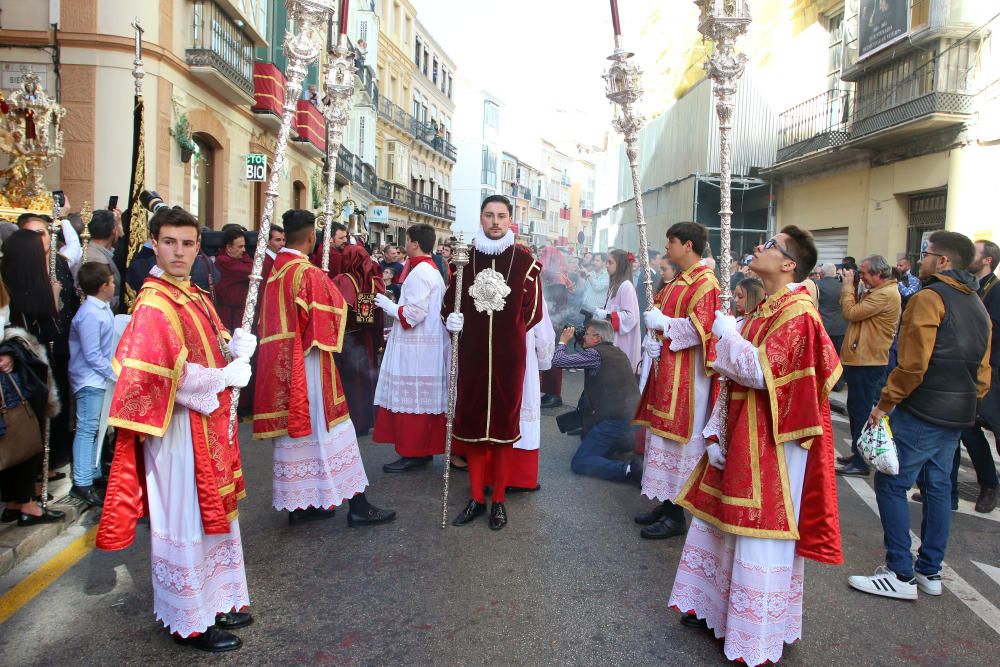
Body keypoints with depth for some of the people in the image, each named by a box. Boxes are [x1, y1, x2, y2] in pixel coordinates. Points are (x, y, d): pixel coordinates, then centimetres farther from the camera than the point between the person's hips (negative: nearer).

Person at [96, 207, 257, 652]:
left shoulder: (195, 296, 10)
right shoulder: (154, 304, -17)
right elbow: (160, 373, -25)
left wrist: (236, 346, -4)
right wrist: (225, 377, -18)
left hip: (211, 423, 9)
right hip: (180, 429, -9)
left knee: (212, 512, 18)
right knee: (186, 521, 4)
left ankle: (217, 602, 34)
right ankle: (191, 622, 19)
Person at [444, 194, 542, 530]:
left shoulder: (525, 261, -1)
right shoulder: (465, 258, 6)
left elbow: (534, 310, 5)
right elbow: (449, 301, 13)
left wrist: (509, 328, 0)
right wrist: (451, 320, -7)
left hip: (508, 354, -2)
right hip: (472, 352, 2)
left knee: (504, 420, 5)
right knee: (471, 420, 7)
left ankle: (499, 500, 19)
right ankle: (476, 498, 21)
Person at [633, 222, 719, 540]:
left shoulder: (704, 283, -14)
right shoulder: (678, 281, 16)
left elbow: (700, 328, -23)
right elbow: (657, 314, 16)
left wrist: (662, 323, -14)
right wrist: (651, 340, -3)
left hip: (686, 374, -10)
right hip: (666, 368, 10)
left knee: (678, 437, -3)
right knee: (665, 433, 14)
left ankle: (676, 516, 7)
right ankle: (667, 503, 26)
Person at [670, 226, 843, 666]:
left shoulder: (797, 314, -15)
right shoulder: (762, 312, 12)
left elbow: (760, 373, -26)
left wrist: (727, 335, -12)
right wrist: (715, 432, 5)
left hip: (769, 446, -9)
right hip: (740, 439, 9)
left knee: (758, 538, 3)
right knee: (721, 523, 18)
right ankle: (713, 608, 36)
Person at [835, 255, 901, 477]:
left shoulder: (885, 294, -18)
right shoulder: (876, 292, 15)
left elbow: (851, 313, -20)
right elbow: (855, 311, 12)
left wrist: (848, 285, -9)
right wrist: (850, 287, 2)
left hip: (867, 362, -11)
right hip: (860, 359, 11)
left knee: (861, 412, -3)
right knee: (856, 409, 19)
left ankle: (860, 463, 4)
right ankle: (857, 454, 31)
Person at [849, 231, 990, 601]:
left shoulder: (929, 297, -13)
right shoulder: (977, 305, 15)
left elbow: (913, 363, -20)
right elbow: (982, 370, 17)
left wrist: (885, 403, -12)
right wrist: (966, 402, 22)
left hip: (921, 412, -9)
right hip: (958, 416, 9)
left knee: (891, 485, -2)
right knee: (937, 486, 15)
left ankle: (901, 575, 2)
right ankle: (930, 571, 23)